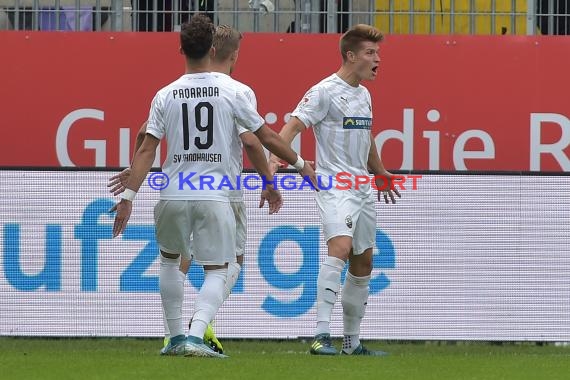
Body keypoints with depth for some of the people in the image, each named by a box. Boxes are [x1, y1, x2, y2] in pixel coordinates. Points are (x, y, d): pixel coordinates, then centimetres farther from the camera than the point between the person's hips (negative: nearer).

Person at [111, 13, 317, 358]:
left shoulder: (166, 96, 2)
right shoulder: (232, 91, -3)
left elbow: (147, 151, -1)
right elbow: (267, 137, 3)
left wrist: (128, 197, 0)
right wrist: (301, 164, 17)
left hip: (173, 196, 2)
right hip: (215, 195, -2)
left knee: (170, 259, 25)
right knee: (217, 271, 4)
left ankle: (177, 336, 24)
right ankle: (196, 336, -18)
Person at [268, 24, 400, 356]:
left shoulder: (364, 95, 16)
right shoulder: (325, 91, -10)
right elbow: (293, 126, -17)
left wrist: (380, 173, 44)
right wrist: (275, 157, -34)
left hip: (362, 188, 9)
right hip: (335, 187, -9)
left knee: (363, 264, 10)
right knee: (340, 247, -26)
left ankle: (352, 342, 20)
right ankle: (322, 335, -30)